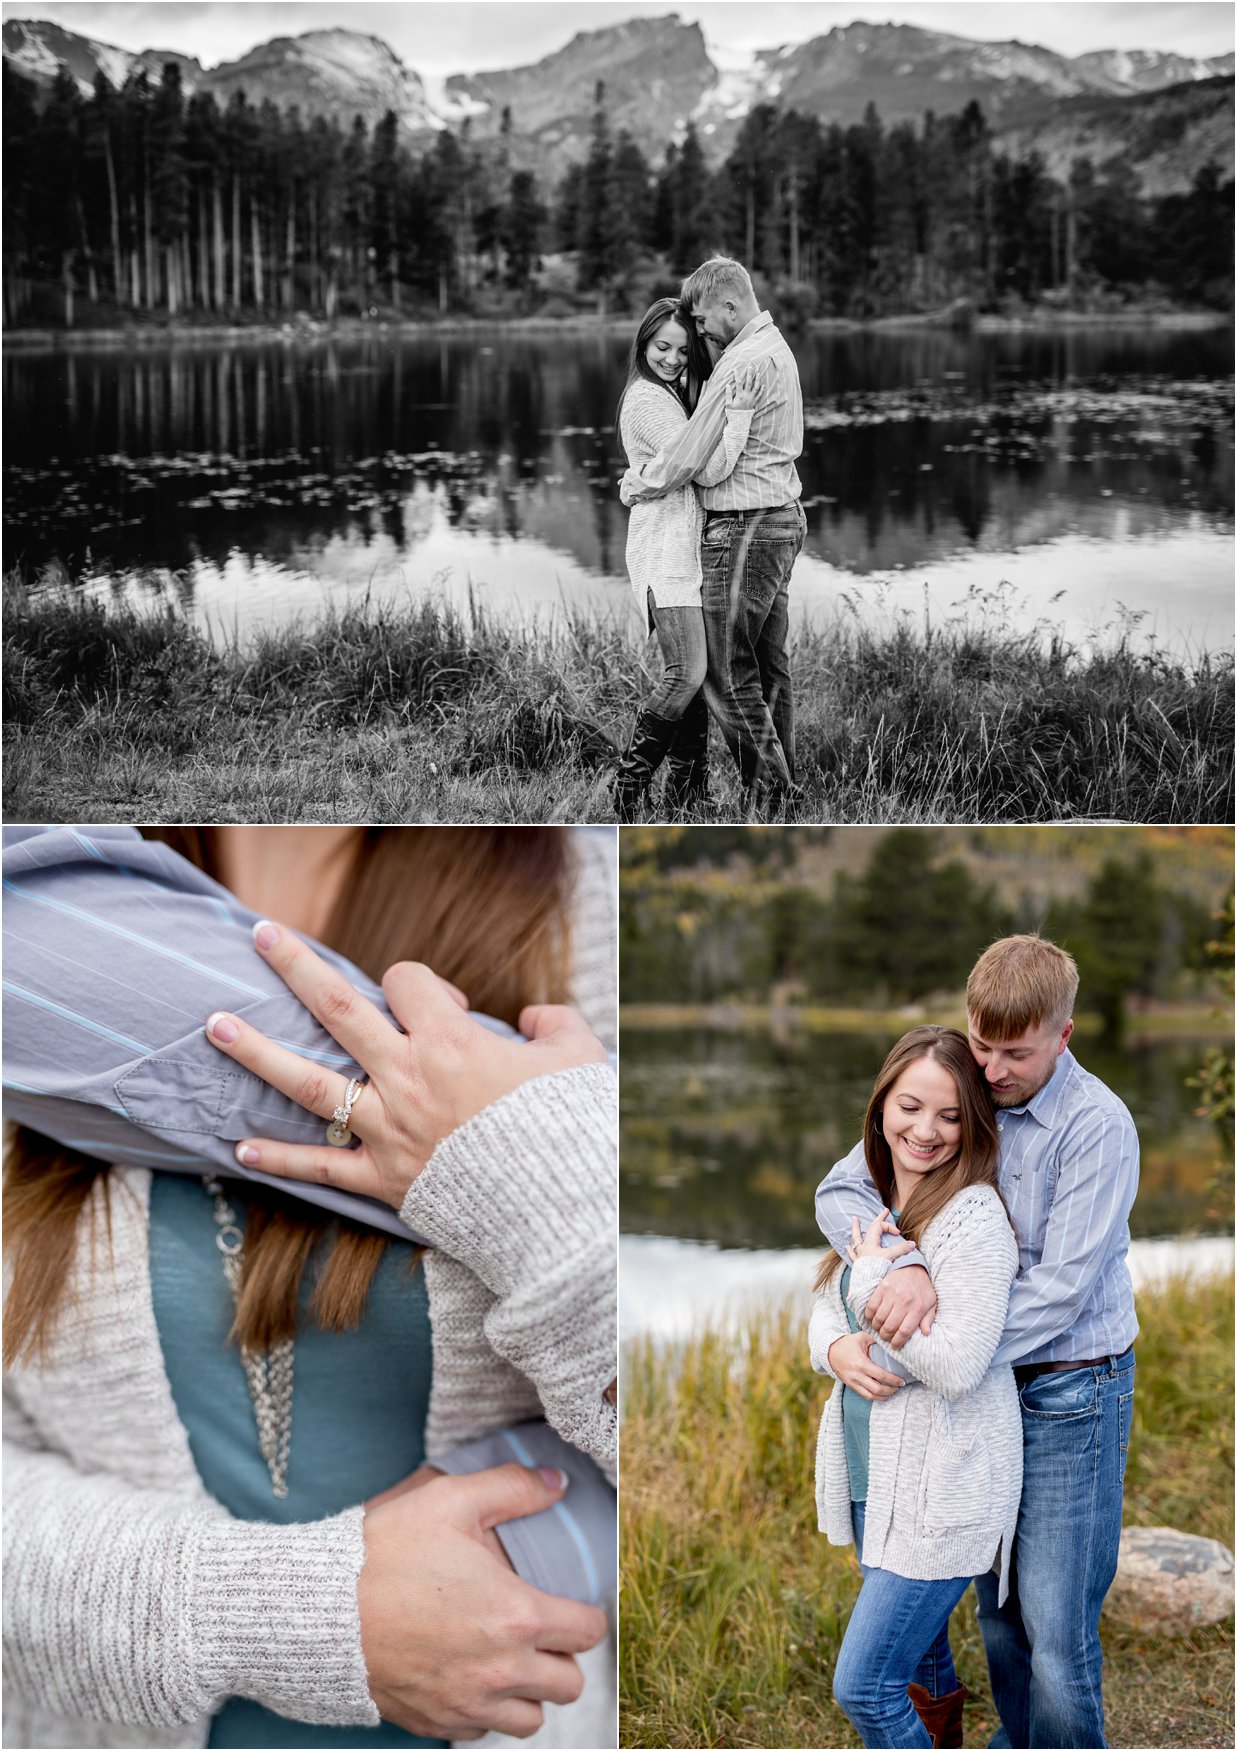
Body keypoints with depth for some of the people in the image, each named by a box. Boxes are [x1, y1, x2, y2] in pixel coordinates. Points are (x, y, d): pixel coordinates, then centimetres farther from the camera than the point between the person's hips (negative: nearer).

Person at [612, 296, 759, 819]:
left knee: (699, 674, 7)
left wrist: (730, 409, 11)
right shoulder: (647, 399, -11)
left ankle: (687, 795, 12)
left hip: (691, 542, 10)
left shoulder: (676, 394, 21)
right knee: (686, 673, -18)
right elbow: (708, 471, -16)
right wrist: (738, 413, -15)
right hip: (664, 546, -10)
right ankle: (629, 787, -10)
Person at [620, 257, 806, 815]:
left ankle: (766, 795, -4)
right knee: (770, 665, 13)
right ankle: (784, 787, 17)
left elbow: (691, 455, -15)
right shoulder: (776, 348, 16)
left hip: (745, 528, -10)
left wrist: (637, 484, 2)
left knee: (728, 675, -6)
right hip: (782, 518, 10)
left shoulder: (742, 363, -17)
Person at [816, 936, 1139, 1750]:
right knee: (997, 1600, 18)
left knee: (1055, 1625, -3)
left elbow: (1061, 1288, -22)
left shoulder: (1098, 1127, -18)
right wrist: (905, 1265, -26)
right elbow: (841, 1191, -5)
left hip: (1070, 1390, -5)